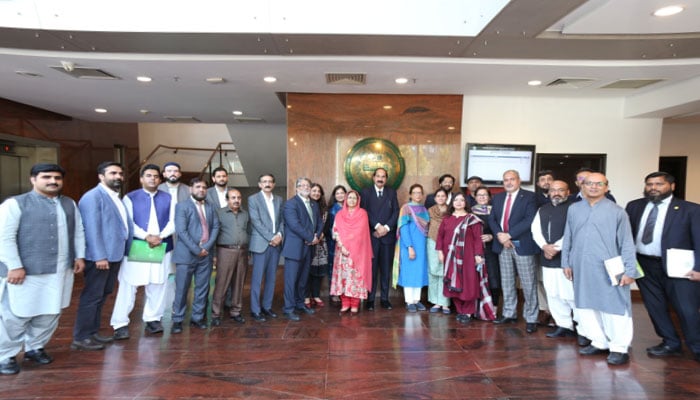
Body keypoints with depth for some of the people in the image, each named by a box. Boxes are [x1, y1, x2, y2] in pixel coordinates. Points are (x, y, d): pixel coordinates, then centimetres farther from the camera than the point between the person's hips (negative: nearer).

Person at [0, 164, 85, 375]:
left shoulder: (70, 204, 13)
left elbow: (78, 232, 17)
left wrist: (79, 256, 11)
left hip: (62, 270, 6)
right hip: (26, 271, -5)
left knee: (50, 314, 14)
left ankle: (35, 347, 32)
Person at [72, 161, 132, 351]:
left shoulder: (117, 198, 15)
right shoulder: (93, 196, -12)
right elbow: (92, 229, -19)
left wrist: (125, 250, 12)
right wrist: (99, 256, -23)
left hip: (114, 254, 9)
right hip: (100, 256, -9)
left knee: (102, 296, 16)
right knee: (92, 297, -2)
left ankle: (93, 333, 27)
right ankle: (80, 338, 8)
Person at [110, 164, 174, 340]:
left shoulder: (168, 198, 9)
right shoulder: (130, 197, 2)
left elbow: (173, 222, 3)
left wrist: (161, 236, -14)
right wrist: (146, 237, -19)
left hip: (162, 248, 3)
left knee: (157, 287, 8)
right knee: (128, 286, 0)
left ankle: (152, 319, 20)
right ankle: (120, 324, 8)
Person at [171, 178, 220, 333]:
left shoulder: (210, 208, 14)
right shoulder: (182, 206, -1)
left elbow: (215, 227, 5)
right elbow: (181, 231, -11)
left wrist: (207, 247, -9)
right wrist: (196, 250, -15)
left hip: (206, 255, 4)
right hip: (186, 254, -4)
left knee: (202, 289, 9)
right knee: (181, 289, 2)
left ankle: (197, 317, 21)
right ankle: (177, 320, 14)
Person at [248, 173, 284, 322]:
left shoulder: (279, 200, 13)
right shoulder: (253, 199, -2)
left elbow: (282, 220, 12)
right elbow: (256, 222, -10)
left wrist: (280, 235, -6)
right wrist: (270, 238, -14)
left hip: (276, 243, 5)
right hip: (261, 243, -5)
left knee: (271, 277, 10)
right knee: (257, 278, 0)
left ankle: (267, 306, 21)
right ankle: (255, 310, 9)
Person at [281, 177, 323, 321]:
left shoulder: (314, 204, 16)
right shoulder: (290, 203, -8)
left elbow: (320, 223, 15)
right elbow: (294, 225, -18)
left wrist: (317, 236, -5)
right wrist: (311, 238, -14)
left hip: (309, 247, 7)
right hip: (295, 247, -7)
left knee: (304, 278, 13)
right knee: (291, 279, -1)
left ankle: (299, 304, 27)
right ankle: (289, 308, 8)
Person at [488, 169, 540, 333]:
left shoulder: (529, 196, -4)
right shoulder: (498, 197, 13)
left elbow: (530, 220, -15)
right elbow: (492, 219, 8)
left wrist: (509, 234, -17)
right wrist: (499, 235, -10)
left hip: (522, 245, -5)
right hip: (502, 245, 5)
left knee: (528, 283, 0)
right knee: (506, 282, 12)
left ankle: (531, 318, 10)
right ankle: (509, 314, 23)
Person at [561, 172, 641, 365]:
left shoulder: (616, 211, -2)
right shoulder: (573, 209, 8)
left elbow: (627, 243, -3)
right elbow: (567, 238, 11)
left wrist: (629, 270, -8)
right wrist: (566, 262, 9)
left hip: (608, 269, -4)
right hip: (581, 269, 4)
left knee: (613, 308, 1)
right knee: (586, 307, 11)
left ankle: (619, 348, 15)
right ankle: (599, 342, 25)